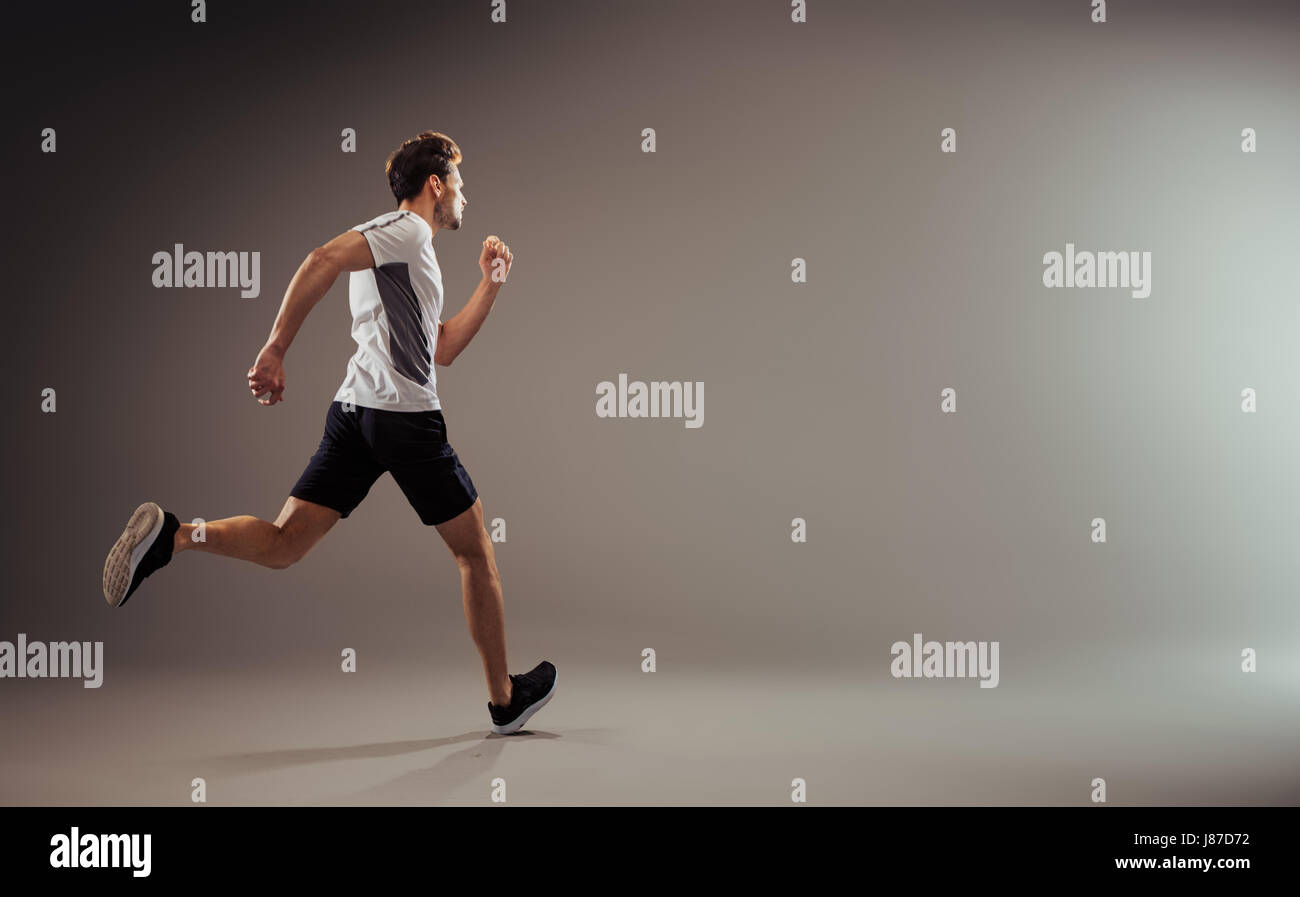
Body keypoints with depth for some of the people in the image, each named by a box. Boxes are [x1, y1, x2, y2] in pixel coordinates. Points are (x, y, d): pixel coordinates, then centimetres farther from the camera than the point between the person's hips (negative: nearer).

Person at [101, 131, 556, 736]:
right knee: (475, 553, 6)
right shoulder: (407, 229, -4)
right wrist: (276, 350, -23)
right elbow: (322, 260, -20)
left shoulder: (407, 253, 26)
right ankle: (504, 700, 15)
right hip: (406, 415, -9)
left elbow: (441, 350, 29)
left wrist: (489, 285, 26)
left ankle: (173, 536, -22)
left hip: (353, 413, 9)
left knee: (282, 547, 0)